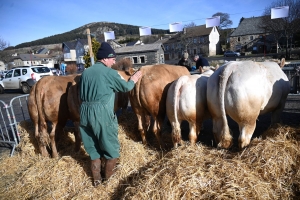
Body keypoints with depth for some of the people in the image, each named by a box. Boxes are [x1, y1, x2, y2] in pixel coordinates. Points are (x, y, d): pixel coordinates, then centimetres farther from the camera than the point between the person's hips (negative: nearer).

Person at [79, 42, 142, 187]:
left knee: (93, 148, 19)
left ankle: (96, 179, 32)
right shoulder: (109, 73, -6)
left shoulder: (85, 72, 12)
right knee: (111, 147, 13)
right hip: (102, 113, -6)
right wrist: (134, 79, 22)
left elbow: (81, 94, 17)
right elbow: (126, 87, 4)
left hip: (84, 113, 7)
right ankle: (109, 178, 30)